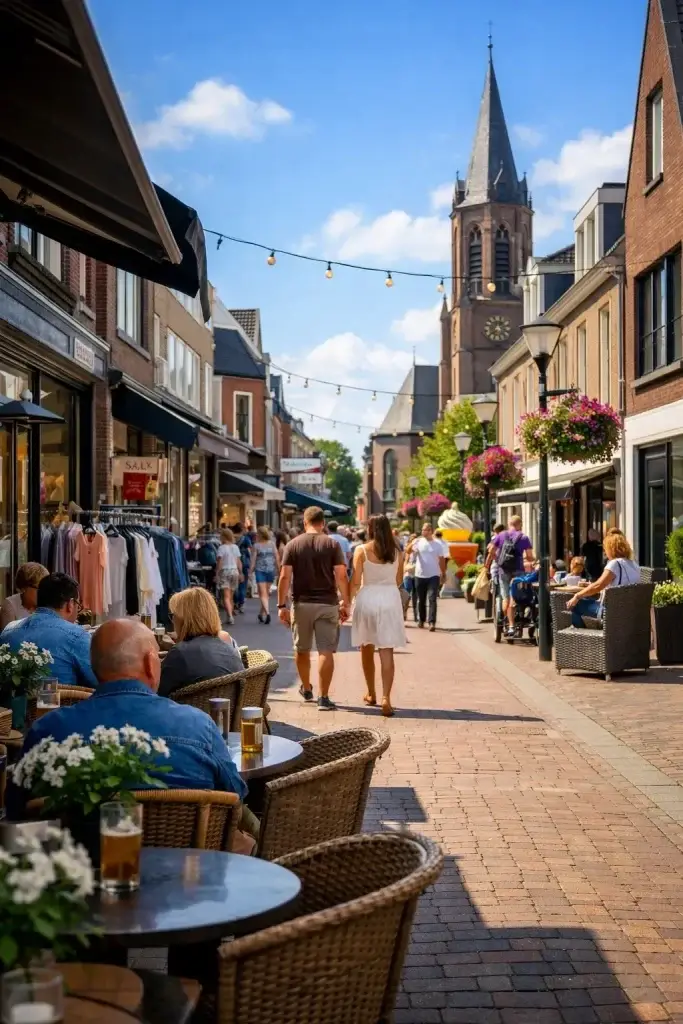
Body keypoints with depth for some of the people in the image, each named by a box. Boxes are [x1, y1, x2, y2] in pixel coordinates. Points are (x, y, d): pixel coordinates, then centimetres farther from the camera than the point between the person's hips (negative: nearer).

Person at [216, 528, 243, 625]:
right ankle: (229, 617, 19)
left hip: (225, 571, -5)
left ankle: (230, 616, -25)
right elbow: (239, 562, 8)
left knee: (226, 596, -10)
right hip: (234, 571, 5)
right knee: (231, 596, 14)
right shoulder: (235, 547, 7)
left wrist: (217, 574, -8)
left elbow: (220, 562, -12)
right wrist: (241, 573, 15)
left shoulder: (222, 548, -9)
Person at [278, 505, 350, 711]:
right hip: (327, 604, -1)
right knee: (326, 651, -1)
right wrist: (345, 603, 0)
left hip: (301, 604, 1)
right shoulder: (332, 544, -2)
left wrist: (281, 605, -1)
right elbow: (341, 576, -7)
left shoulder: (293, 545, 0)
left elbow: (285, 577, -5)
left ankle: (306, 689, 34)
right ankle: (324, 698, -5)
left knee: (302, 649, 18)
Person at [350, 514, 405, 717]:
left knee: (367, 648, 16)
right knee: (387, 651, -2)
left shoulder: (362, 550, -6)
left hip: (367, 598, -1)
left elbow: (356, 582, -7)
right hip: (390, 600, 1)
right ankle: (386, 698, -15)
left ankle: (371, 694, 27)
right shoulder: (397, 552, 2)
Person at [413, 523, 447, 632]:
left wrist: (443, 573, 8)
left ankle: (432, 622, -16)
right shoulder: (418, 542, 2)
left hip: (433, 575, -2)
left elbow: (442, 559, 8)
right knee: (421, 599, 13)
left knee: (432, 599, -11)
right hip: (420, 575, 2)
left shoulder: (438, 544, 1)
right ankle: (421, 620, 28)